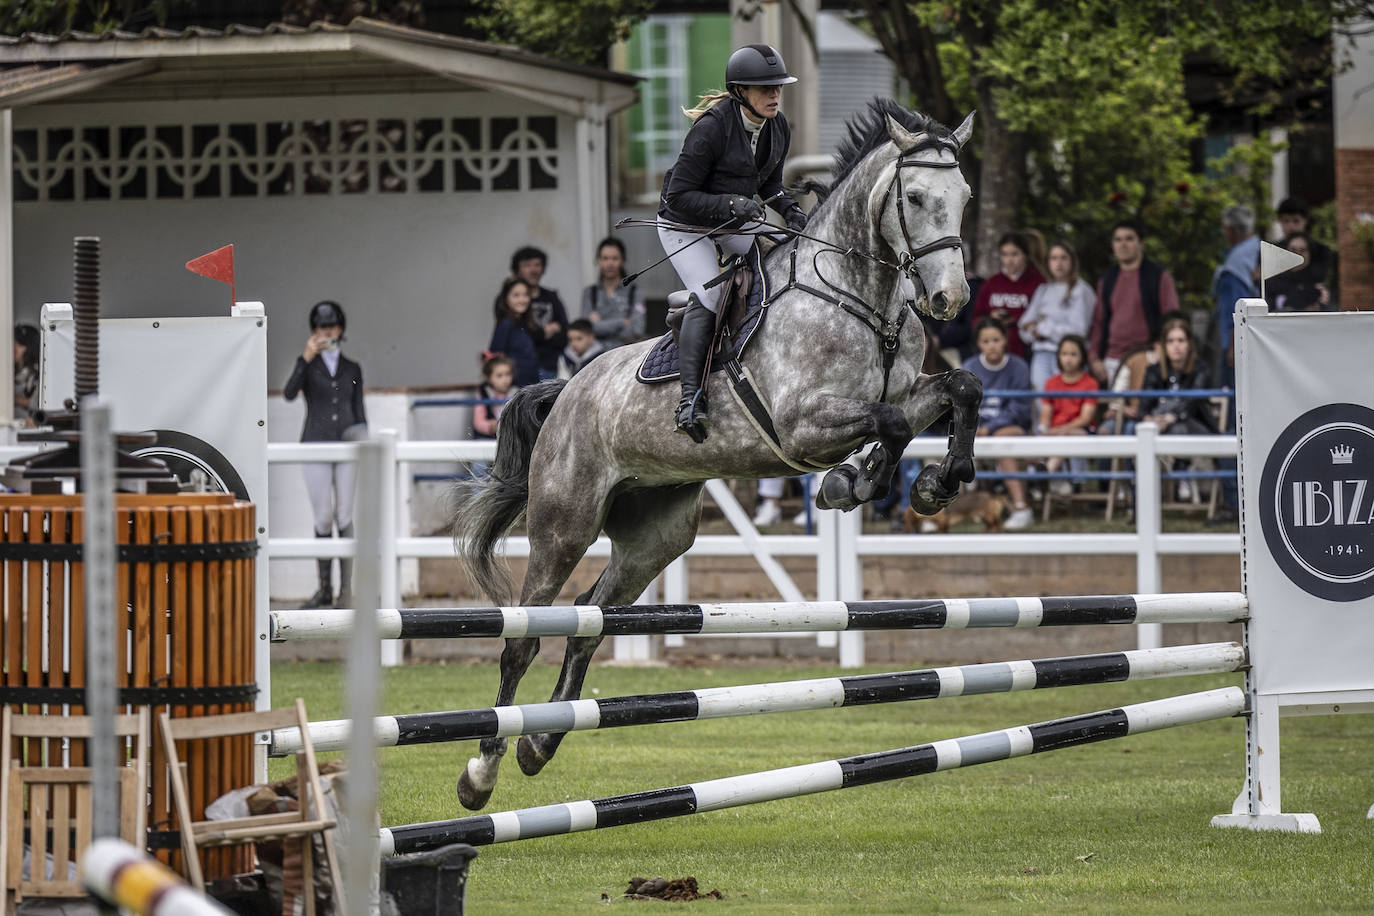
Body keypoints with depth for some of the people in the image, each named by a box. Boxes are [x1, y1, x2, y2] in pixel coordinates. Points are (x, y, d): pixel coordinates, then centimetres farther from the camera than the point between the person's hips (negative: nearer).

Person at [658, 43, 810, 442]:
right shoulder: (711, 128, -27)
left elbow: (769, 184, 12)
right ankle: (690, 398, -28)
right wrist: (730, 204, -35)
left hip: (734, 220, 7)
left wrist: (790, 209, -8)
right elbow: (679, 196, -24)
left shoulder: (778, 128, -4)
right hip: (683, 225, -7)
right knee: (708, 293, -25)